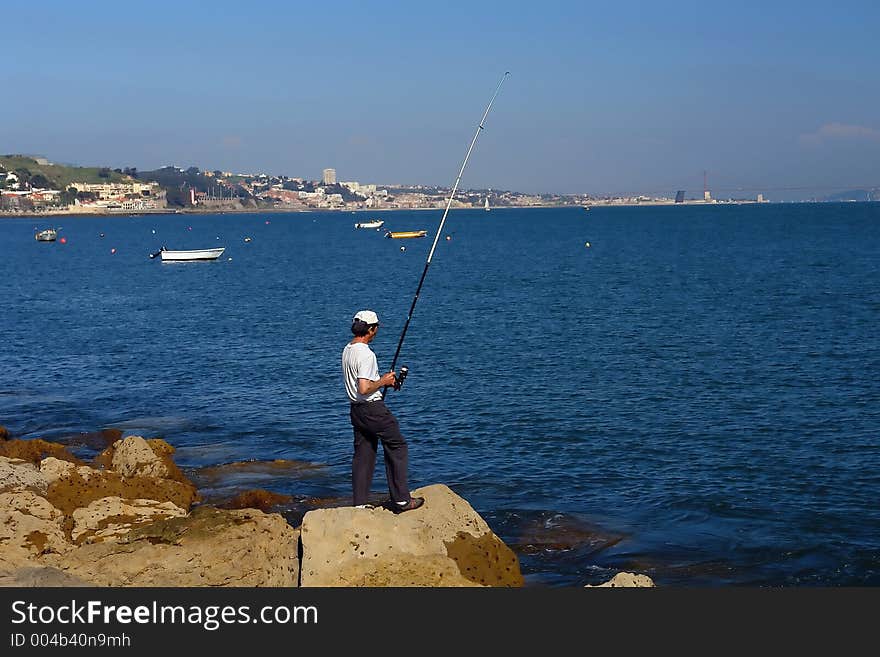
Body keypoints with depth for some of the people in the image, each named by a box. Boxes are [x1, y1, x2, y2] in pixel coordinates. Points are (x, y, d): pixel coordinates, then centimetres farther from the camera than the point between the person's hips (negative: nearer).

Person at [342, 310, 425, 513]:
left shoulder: (347, 350, 9)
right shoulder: (365, 354, -21)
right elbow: (364, 389, -27)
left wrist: (383, 380, 13)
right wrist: (382, 381, -11)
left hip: (356, 410, 9)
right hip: (373, 408, -9)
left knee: (363, 454, 12)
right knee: (397, 448, 3)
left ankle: (360, 503, 13)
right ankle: (401, 500, 5)